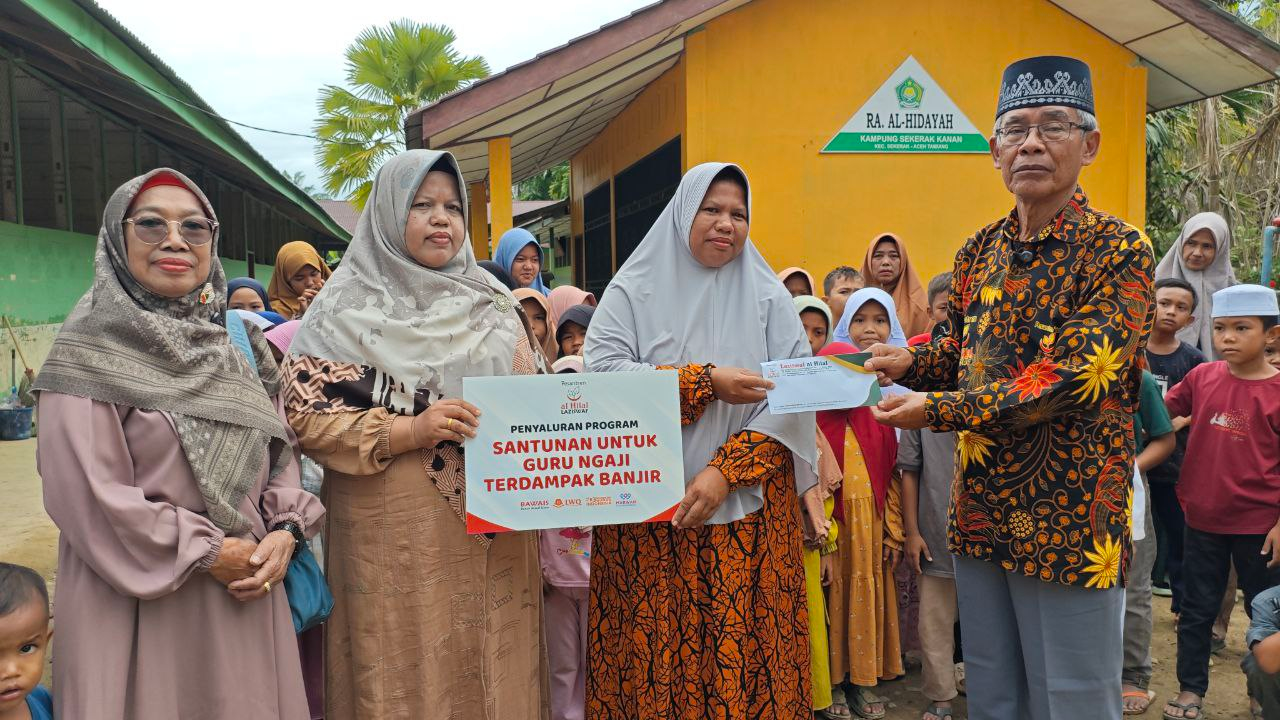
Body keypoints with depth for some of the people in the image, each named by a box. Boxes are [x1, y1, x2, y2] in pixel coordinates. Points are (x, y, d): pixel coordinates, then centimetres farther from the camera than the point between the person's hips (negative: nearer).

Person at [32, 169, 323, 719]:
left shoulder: (239, 344, 9)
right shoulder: (92, 350, -8)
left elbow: (281, 451, 10)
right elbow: (86, 492, -15)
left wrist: (286, 531, -7)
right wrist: (207, 553, -13)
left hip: (247, 592, 5)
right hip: (141, 602, -5)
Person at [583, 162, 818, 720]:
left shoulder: (768, 297, 7)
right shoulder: (635, 290, 4)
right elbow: (600, 374, -10)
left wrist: (726, 471, -15)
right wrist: (707, 381, -17)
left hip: (747, 510, 1)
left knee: (745, 646, 3)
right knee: (656, 649, 3)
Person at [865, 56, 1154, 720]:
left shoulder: (1119, 253, -11)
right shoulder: (979, 251, 7)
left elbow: (1072, 377, -20)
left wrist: (937, 409, -21)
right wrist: (908, 363, -3)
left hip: (1070, 519, -5)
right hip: (980, 510, 6)